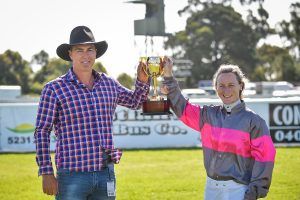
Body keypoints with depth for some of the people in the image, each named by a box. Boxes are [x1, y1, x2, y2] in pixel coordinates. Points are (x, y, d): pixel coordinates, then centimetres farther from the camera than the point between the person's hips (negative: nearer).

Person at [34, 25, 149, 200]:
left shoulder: (109, 84, 10)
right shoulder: (54, 89, -3)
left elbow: (136, 102, 27)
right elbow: (42, 132, -3)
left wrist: (142, 80, 8)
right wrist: (46, 174, -9)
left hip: (106, 175, 5)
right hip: (72, 177, -4)